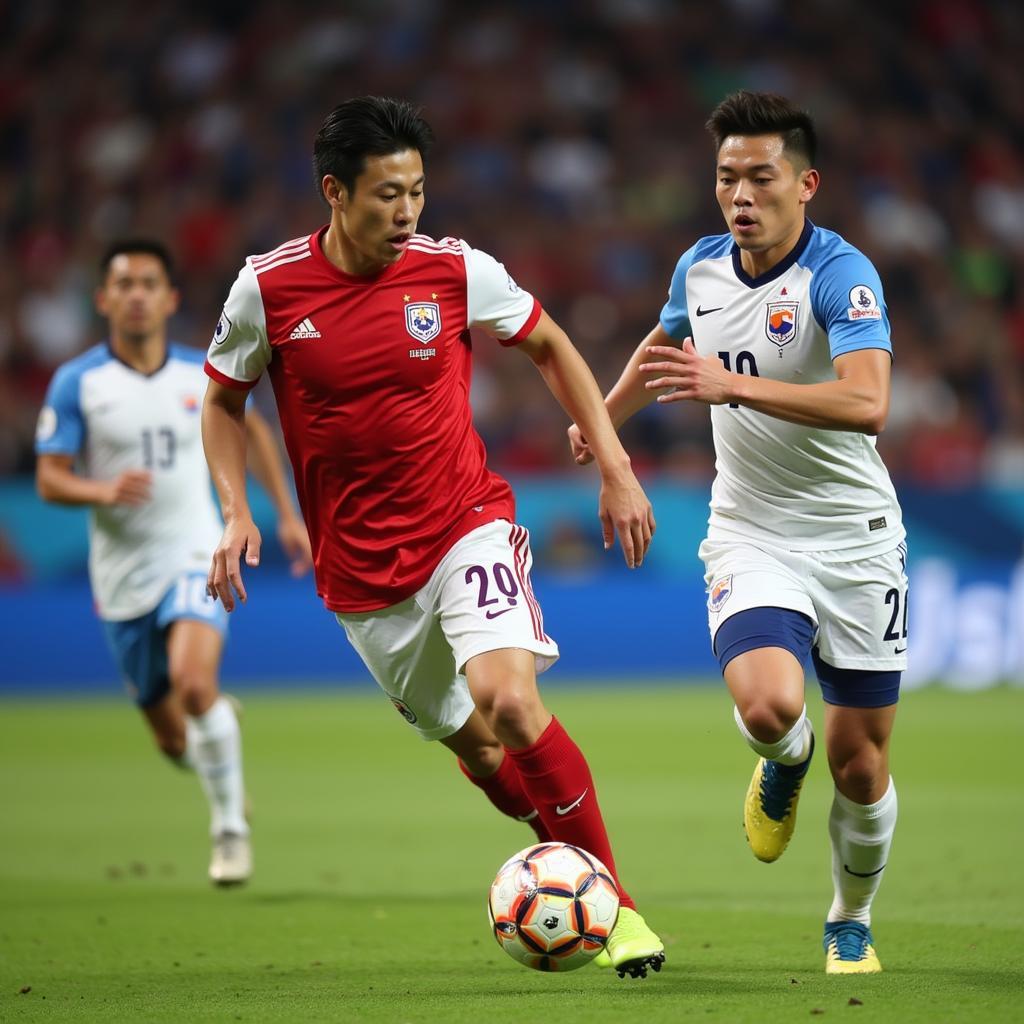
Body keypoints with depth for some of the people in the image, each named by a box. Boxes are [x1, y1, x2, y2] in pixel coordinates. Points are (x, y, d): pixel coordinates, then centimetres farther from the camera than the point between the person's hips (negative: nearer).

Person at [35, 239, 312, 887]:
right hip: (123, 575, 1)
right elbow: (49, 480, -7)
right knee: (174, 741, 7)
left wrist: (288, 514, 16)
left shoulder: (203, 374, 0)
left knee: (194, 684, -28)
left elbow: (252, 429, 19)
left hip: (194, 554, -1)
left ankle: (231, 827, -10)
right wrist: (104, 491, -27)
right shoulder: (77, 383, -5)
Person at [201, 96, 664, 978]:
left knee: (509, 699, -25)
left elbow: (552, 349, 9)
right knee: (475, 747, 8)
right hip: (360, 569, 2)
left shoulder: (456, 271, -8)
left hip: (467, 526, -2)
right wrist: (236, 514, -5)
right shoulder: (267, 289, -8)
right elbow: (223, 399, 10)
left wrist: (615, 467, 2)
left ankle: (615, 901, -14)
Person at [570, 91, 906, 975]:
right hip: (751, 537, 3)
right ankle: (784, 765, 12)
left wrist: (731, 384, -40)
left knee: (862, 767, 2)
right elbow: (667, 343, 27)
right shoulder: (701, 269, 1)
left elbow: (867, 403, -35)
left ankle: (852, 925, 30)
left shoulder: (842, 275, -18)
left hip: (855, 539, -3)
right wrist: (604, 414, 16)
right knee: (767, 706, -27)